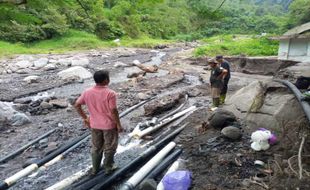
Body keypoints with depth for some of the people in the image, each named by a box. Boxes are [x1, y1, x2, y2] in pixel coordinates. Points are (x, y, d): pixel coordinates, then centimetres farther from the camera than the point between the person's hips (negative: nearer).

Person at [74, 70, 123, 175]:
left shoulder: (87, 92, -6)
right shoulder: (110, 93, -21)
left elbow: (77, 105, 1)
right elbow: (113, 111, -21)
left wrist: (85, 118, 10)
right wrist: (119, 125, -10)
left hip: (94, 125, 5)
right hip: (109, 125, -4)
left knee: (96, 148, 21)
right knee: (109, 148, 16)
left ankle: (95, 169, 34)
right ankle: (108, 168, 31)